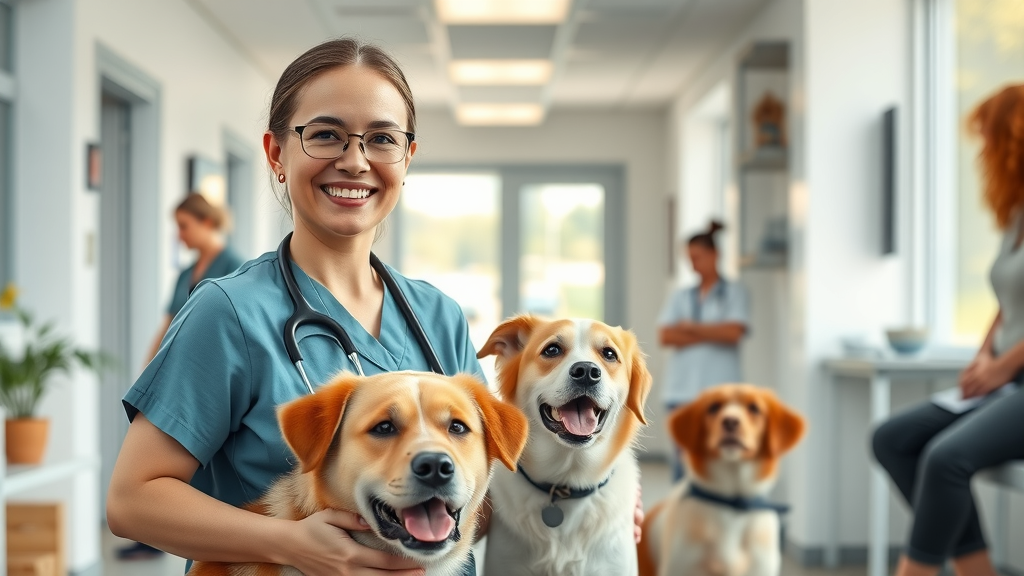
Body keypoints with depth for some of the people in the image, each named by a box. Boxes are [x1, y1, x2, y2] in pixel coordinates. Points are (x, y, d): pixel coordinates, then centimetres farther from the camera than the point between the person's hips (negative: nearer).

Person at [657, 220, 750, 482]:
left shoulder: (734, 293, 7)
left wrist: (690, 327, -1)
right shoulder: (680, 297, 15)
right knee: (682, 461, 2)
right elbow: (665, 336, 1)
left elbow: (733, 332, -9)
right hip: (682, 391, 4)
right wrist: (711, 334, -5)